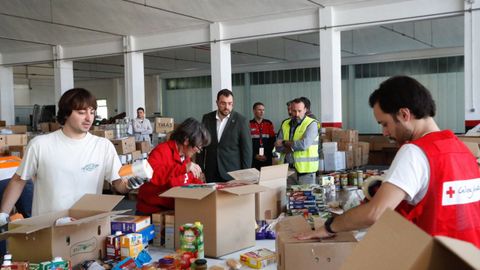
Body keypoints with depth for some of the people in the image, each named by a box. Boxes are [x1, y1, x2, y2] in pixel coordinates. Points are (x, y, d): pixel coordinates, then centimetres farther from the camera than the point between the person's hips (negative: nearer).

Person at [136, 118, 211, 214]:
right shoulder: (161, 151, -16)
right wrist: (183, 168, -36)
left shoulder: (186, 157, 11)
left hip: (174, 210, 7)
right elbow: (149, 174, -35)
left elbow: (193, 181, 26)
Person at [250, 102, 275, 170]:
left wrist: (267, 155, -5)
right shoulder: (249, 124, 1)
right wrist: (255, 155, -8)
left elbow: (272, 141, 5)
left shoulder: (269, 124, 8)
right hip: (253, 160, -2)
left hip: (267, 160, 2)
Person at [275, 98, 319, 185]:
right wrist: (292, 146, -13)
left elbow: (304, 144, -18)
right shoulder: (285, 124, 11)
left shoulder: (311, 124, -4)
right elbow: (278, 147, 6)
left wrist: (285, 143, -5)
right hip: (286, 169, 4)